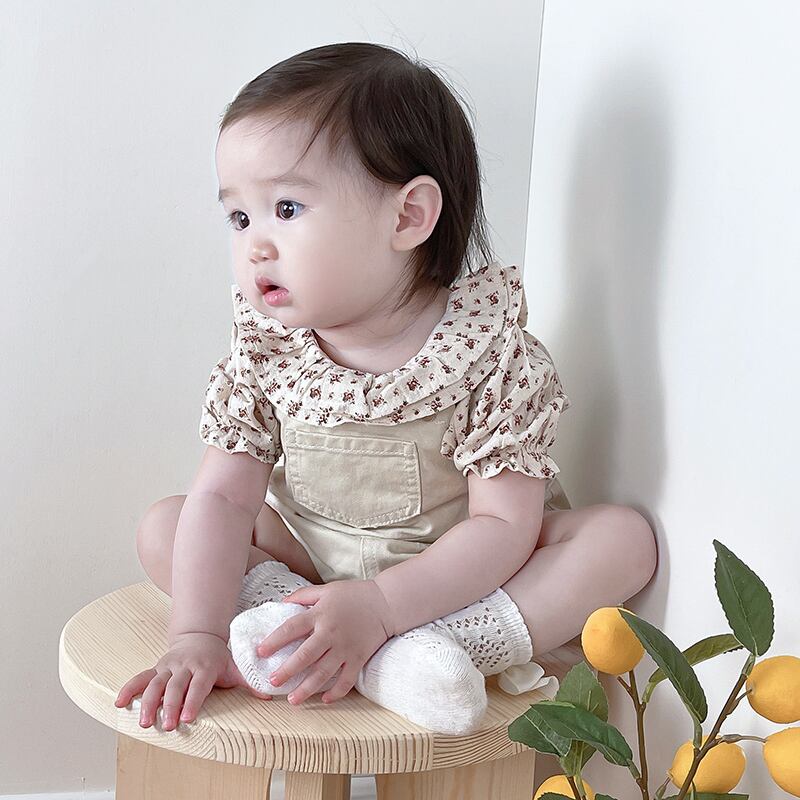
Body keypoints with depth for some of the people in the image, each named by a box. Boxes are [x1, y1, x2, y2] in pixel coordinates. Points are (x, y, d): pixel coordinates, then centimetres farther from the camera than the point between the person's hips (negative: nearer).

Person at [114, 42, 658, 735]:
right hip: (307, 560, 4)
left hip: (463, 571, -3)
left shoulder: (489, 345, -22)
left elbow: (504, 524, -24)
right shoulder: (266, 349, -11)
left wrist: (379, 606, -35)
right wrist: (198, 635, -29)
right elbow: (224, 498, -15)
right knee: (162, 523, -12)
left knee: (624, 535, -22)